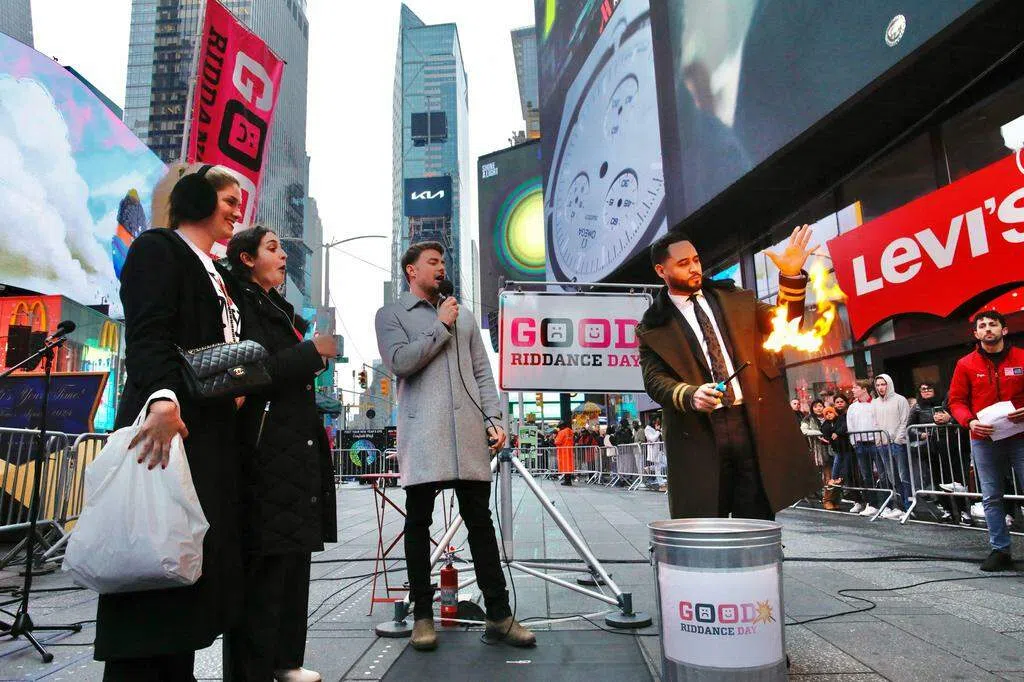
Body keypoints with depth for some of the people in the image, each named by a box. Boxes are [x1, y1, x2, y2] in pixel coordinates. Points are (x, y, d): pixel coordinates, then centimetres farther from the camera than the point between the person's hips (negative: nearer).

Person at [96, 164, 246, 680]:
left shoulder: (219, 274, 25)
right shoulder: (158, 249, 0)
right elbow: (146, 334, -16)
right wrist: (162, 398, -31)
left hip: (213, 430, 8)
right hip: (169, 423, -8)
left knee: (199, 555, 7)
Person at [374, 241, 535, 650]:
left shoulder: (463, 317, 22)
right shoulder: (391, 315, 9)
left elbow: (482, 373, 16)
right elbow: (400, 362, -9)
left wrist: (494, 418, 4)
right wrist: (440, 326, -4)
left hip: (468, 433, 3)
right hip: (422, 434, -3)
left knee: (480, 521, 5)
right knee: (418, 523, 4)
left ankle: (498, 615, 10)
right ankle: (422, 615, 16)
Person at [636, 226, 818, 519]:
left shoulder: (731, 298, 14)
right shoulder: (653, 327, 3)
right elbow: (655, 380, -4)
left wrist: (791, 276, -5)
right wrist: (691, 395, -24)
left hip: (755, 424, 3)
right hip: (699, 434, -2)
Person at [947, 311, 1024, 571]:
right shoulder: (966, 364, 3)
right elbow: (956, 401, 5)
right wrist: (970, 421, -12)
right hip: (984, 440, 1)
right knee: (991, 498, 7)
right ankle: (1000, 550, 15)